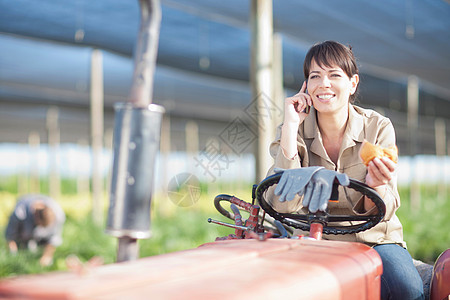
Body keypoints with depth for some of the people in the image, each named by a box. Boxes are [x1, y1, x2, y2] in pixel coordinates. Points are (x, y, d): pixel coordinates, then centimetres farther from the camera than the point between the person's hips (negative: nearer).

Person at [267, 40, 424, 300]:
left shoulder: (378, 128, -5)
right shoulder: (294, 131, -4)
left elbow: (381, 214, -6)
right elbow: (283, 205, -19)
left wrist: (376, 186, -31)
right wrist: (291, 126, -19)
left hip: (374, 240, 1)